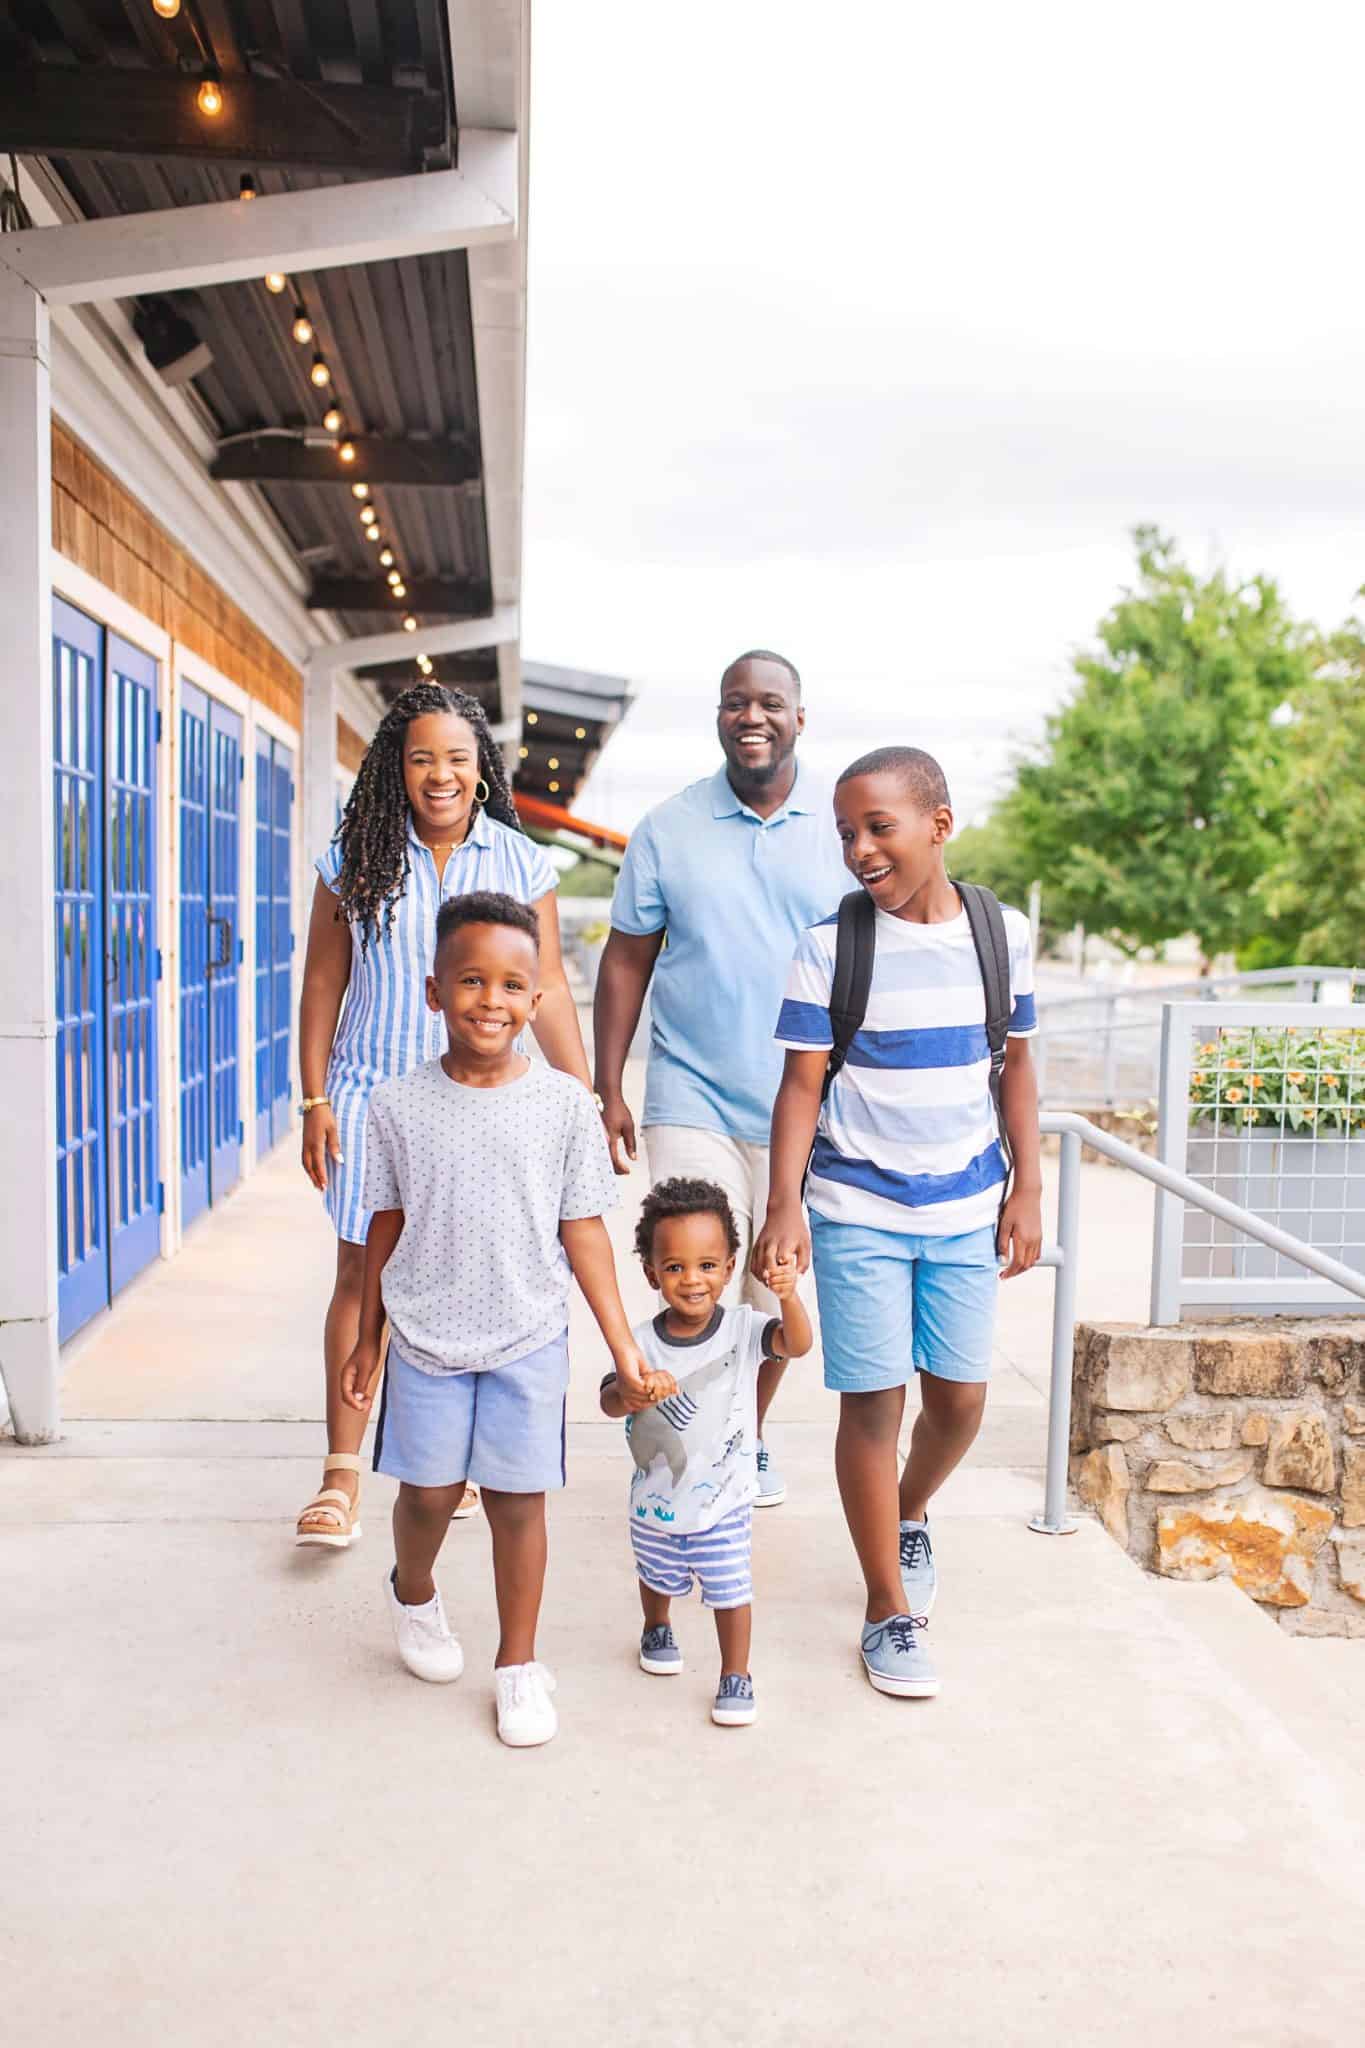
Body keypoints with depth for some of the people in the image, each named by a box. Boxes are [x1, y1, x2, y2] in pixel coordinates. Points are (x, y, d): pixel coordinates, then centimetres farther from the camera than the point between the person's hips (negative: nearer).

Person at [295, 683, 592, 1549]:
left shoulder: (521, 862, 1)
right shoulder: (357, 859, 2)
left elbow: (548, 989, 2)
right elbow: (324, 985, 6)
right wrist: (316, 1100, 3)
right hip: (373, 1093, 0)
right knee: (362, 1273, 0)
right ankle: (342, 1475, 9)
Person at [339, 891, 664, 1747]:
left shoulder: (565, 1104, -7)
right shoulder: (399, 1105, -5)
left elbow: (584, 1233, -2)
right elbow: (386, 1227, 5)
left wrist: (626, 1352, -3)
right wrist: (368, 1341, 10)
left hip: (529, 1340, 0)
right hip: (426, 1339, 1)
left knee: (519, 1502, 5)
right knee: (430, 1492, 9)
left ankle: (519, 1665, 25)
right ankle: (413, 1594, 43)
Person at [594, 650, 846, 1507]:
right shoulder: (669, 828, 1)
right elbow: (627, 961, 5)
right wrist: (607, 1090, 1)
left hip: (804, 1108, 1)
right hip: (693, 1104, -1)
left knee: (775, 1293, 14)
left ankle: (748, 1438, 36)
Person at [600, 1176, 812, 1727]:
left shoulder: (743, 1329, -17)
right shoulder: (643, 1343, -16)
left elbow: (796, 1345, -32)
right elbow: (608, 1401, -16)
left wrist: (788, 1296, -51)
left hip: (724, 1500, -2)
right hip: (655, 1500, 2)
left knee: (729, 1590, 5)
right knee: (658, 1576, 26)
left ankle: (736, 1676, 28)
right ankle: (657, 1630, 56)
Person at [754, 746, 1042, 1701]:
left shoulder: (1004, 933, 0)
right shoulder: (830, 946, -8)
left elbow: (1015, 1065, 10)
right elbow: (802, 1085, -6)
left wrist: (1028, 1187, 6)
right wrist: (785, 1205, -15)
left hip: (966, 1208, 3)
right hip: (858, 1211, -3)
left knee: (962, 1398, 9)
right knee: (873, 1402, 0)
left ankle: (910, 1515, 42)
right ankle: (889, 1612, 17)